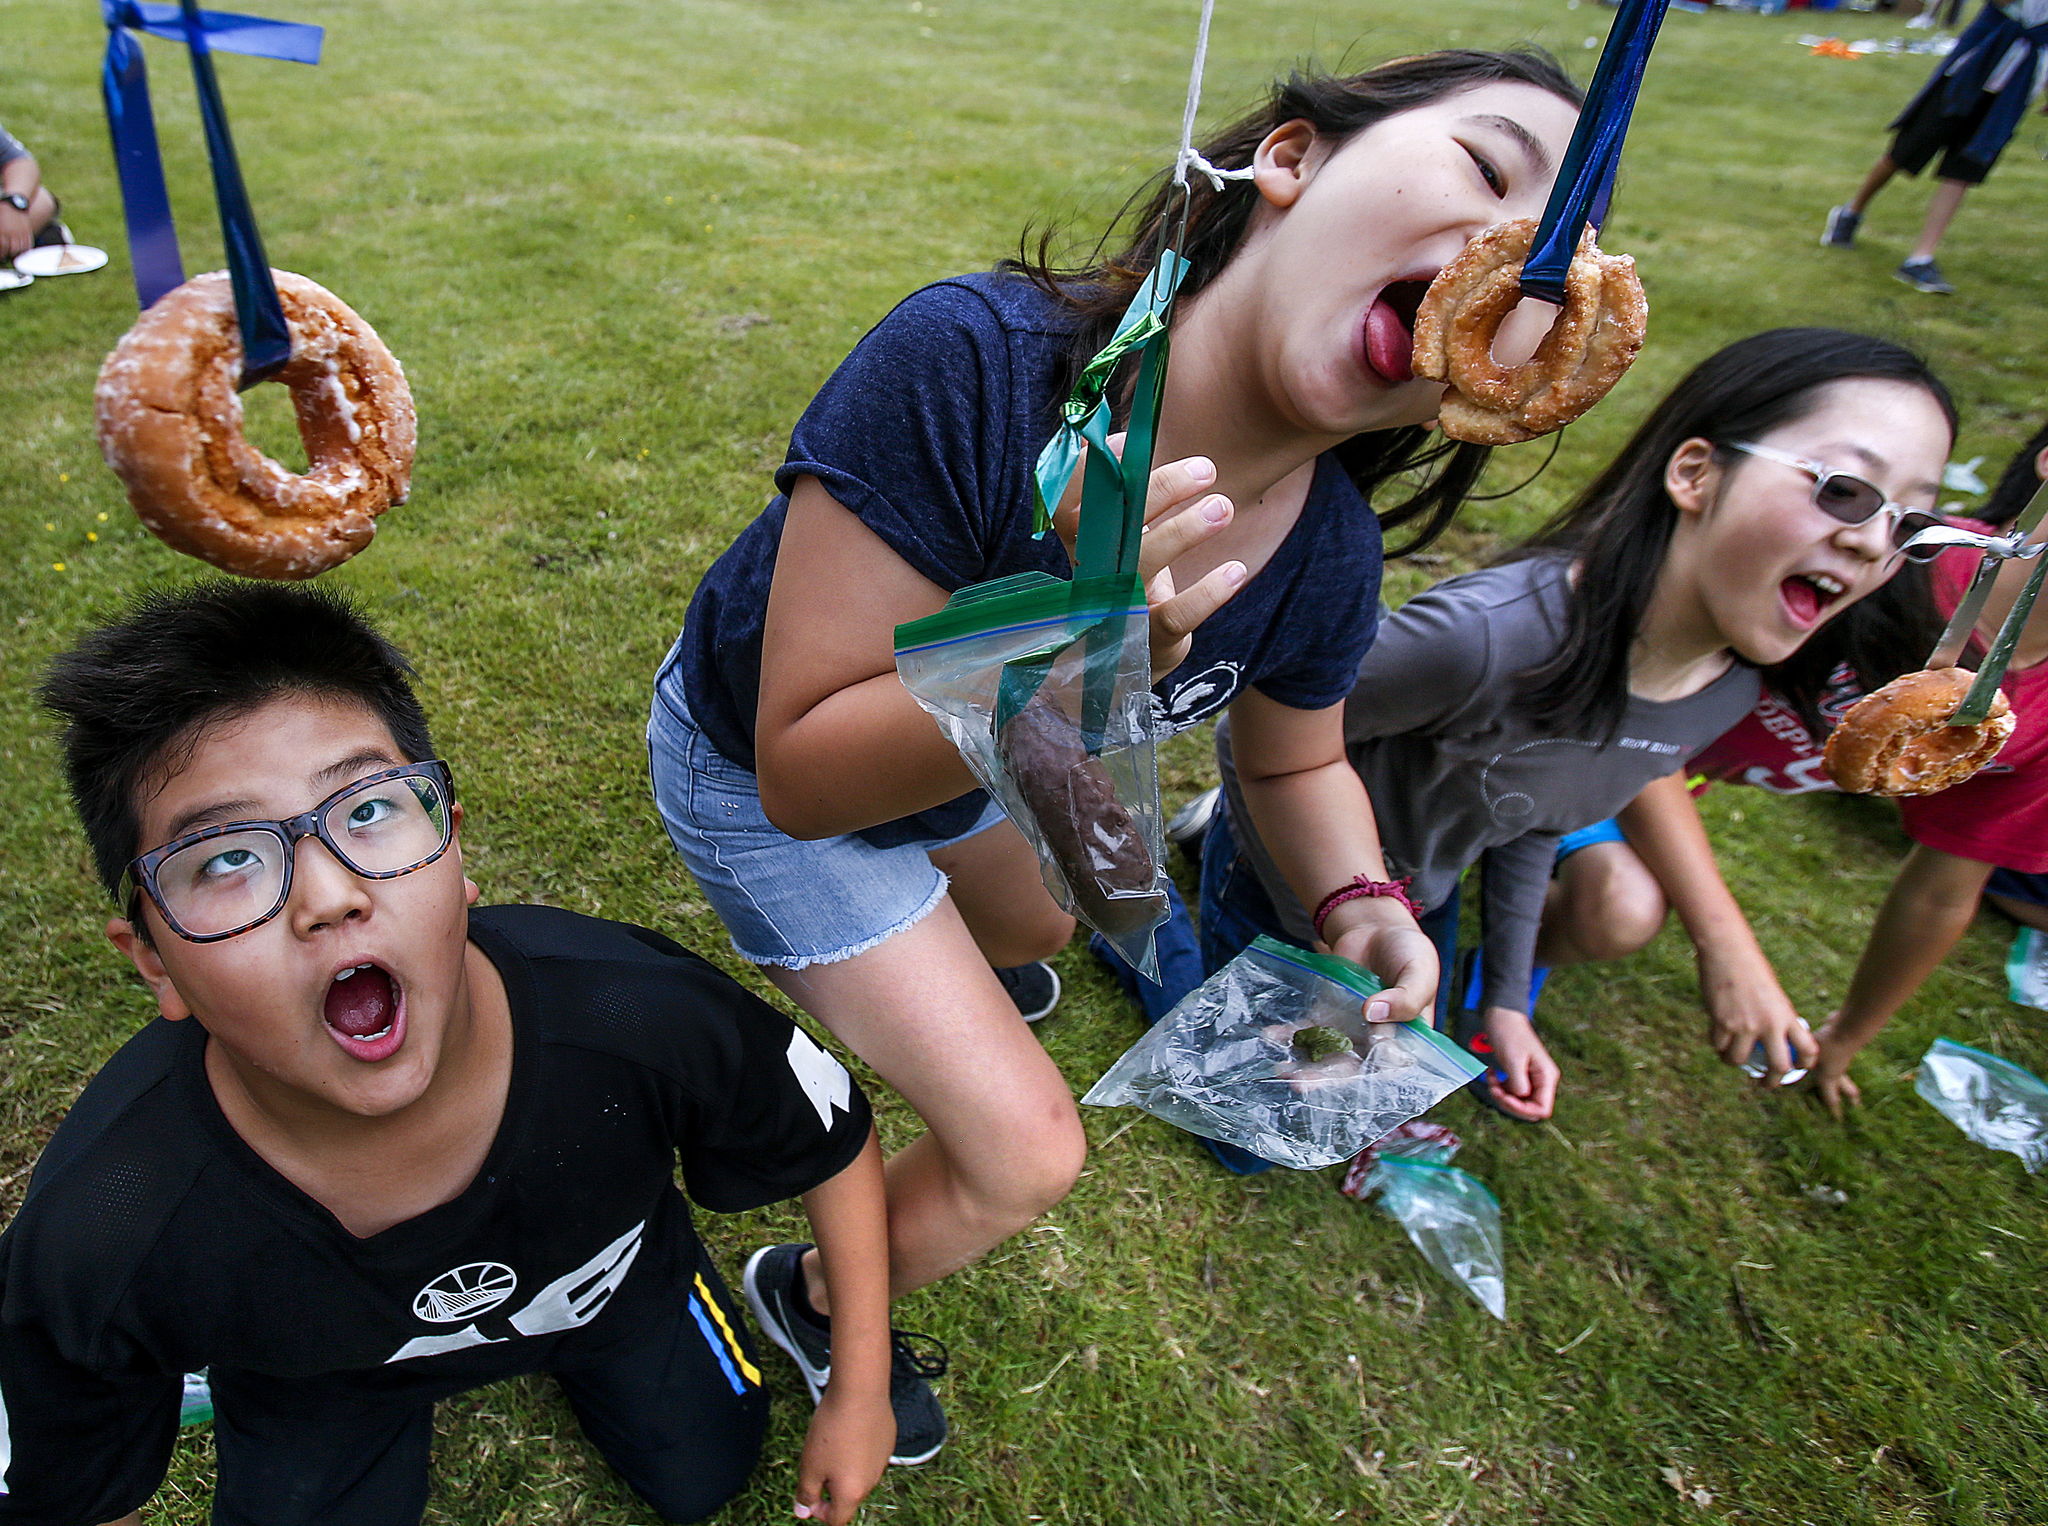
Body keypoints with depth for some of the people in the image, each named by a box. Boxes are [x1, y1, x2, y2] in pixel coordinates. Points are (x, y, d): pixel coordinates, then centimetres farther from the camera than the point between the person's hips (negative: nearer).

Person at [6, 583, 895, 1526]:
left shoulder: (645, 1019, -39)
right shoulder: (95, 1246, -39)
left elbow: (837, 1140, -19)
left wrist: (860, 1390, -11)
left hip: (607, 1269, 2)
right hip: (325, 1381, -1)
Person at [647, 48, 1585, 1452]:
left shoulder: (1328, 558, -22)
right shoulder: (974, 362, -40)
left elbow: (1297, 762, 0)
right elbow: (804, 772, -36)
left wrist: (1362, 903, -20)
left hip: (967, 762, 6)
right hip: (755, 769, -5)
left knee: (1035, 929, 36)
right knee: (1026, 1156, -5)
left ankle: (916, 963, 76)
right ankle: (815, 1300, 30)